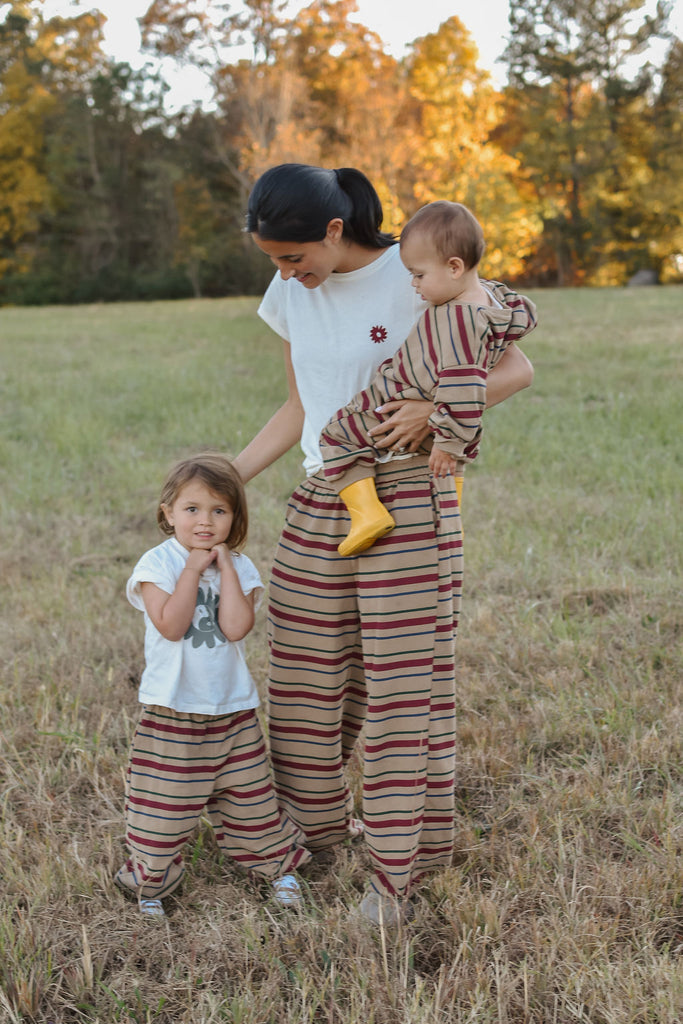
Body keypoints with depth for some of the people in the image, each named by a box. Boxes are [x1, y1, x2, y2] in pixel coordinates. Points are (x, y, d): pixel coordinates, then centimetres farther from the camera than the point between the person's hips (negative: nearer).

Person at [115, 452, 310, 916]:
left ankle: (279, 864, 33)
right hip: (172, 712, -3)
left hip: (233, 710, 3)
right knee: (163, 806, 4)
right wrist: (192, 569, -19)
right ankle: (152, 882, 25)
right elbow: (171, 626, -23)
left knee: (250, 799, 13)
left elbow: (236, 628, -16)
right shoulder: (157, 564, -9)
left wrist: (225, 567, -15)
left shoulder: (240, 568, 0)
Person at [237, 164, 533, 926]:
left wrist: (435, 407, -22)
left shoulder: (415, 279, -11)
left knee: (402, 681, 0)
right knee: (304, 675, 10)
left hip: (406, 499, -5)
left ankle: (397, 869, 12)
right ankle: (317, 822, 32)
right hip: (320, 501, 6)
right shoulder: (290, 294, 6)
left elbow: (516, 369, -6)